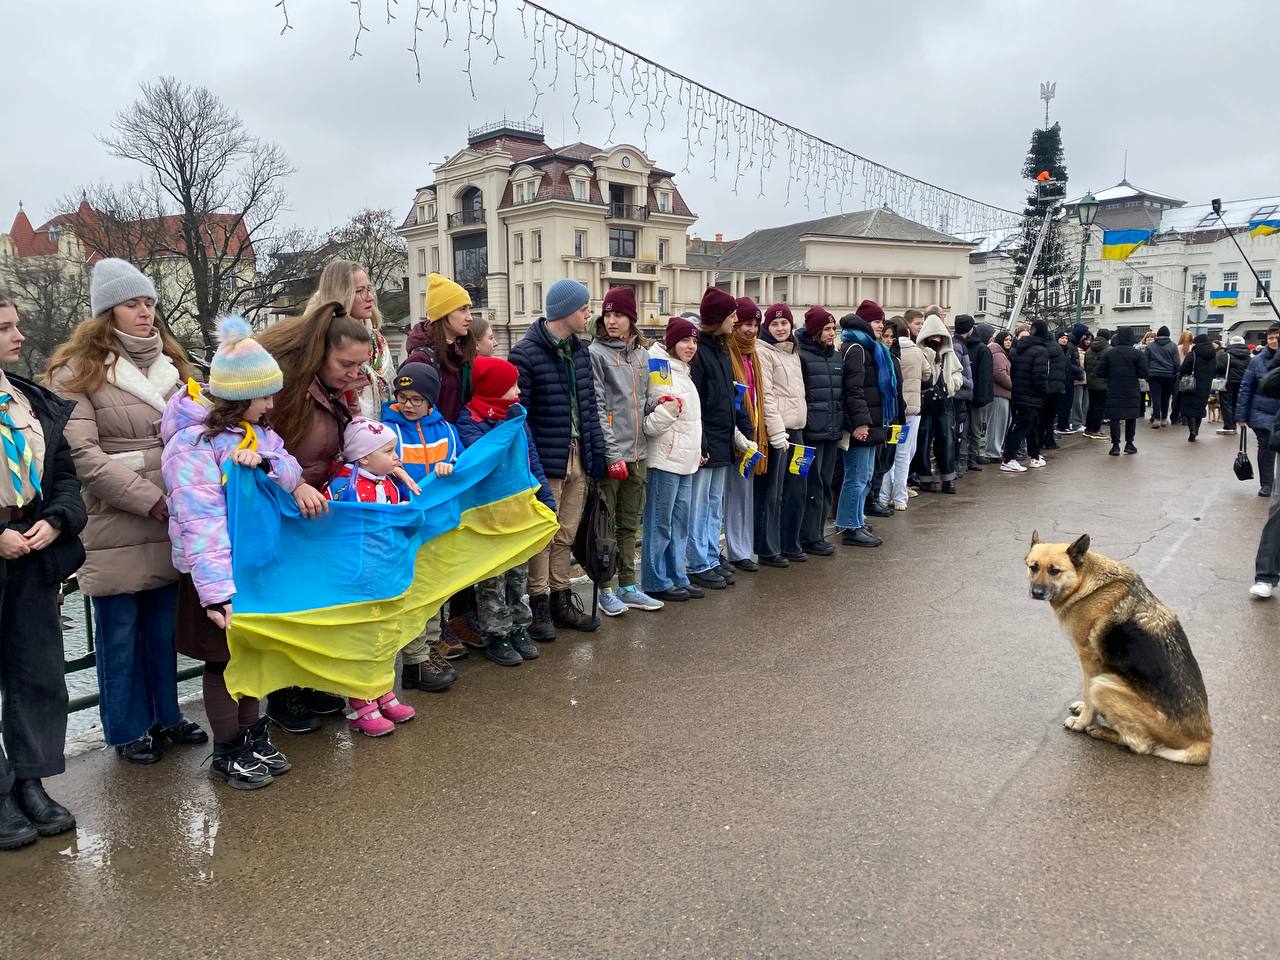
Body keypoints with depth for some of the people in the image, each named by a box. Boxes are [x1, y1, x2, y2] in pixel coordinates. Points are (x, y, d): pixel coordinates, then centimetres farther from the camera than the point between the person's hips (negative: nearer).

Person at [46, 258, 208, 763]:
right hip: (115, 526, -5)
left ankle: (166, 715, 31)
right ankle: (128, 729, 23)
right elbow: (82, 454, -14)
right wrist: (153, 501, -17)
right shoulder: (80, 371, -6)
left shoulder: (169, 362, 13)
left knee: (163, 625, 16)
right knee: (120, 632, 8)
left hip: (170, 523, 5)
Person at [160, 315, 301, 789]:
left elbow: (291, 475, -2)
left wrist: (264, 460, -25)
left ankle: (253, 736, 35)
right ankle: (227, 753, 23)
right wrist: (216, 591, -33)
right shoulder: (193, 442, -20)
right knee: (223, 658, 7)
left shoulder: (258, 432, 6)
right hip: (218, 572, -7)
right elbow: (202, 522, -28)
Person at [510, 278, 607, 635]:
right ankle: (540, 605, 14)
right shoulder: (526, 354, -12)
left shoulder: (580, 351, 12)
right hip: (546, 461, -7)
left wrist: (597, 451, 11)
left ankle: (561, 600, 25)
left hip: (578, 457, 7)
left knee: (566, 536, 14)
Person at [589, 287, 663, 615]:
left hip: (637, 452, 6)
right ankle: (607, 590, 13)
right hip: (609, 453, -6)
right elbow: (596, 407, -13)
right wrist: (612, 454, -17)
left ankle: (628, 587, 23)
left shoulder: (641, 353, 12)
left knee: (629, 524, 13)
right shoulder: (596, 353, -8)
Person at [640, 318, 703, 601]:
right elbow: (650, 425, -17)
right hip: (665, 460, -9)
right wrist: (667, 410, -33)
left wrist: (697, 450, 26)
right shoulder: (662, 374, -14)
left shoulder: (683, 373, 15)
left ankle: (677, 578, 23)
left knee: (680, 523, 14)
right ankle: (657, 582, 7)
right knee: (660, 524, -2)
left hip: (686, 461, 9)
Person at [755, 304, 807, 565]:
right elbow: (766, 395, -13)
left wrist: (799, 422, 15)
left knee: (796, 491, 11)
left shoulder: (793, 351, 18)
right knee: (772, 492, -3)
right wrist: (777, 433, -17)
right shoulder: (763, 351, -7)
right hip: (776, 429, -8)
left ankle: (789, 544, 23)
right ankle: (768, 550, 5)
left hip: (796, 428, 8)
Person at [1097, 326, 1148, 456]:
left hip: (1114, 391, 0)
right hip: (1132, 392, 0)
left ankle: (1115, 445, -1)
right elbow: (1143, 374, -8)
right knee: (1131, 417, 13)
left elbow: (1100, 373, -1)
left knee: (1114, 417, 2)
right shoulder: (1138, 354, -6)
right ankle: (1129, 444, 17)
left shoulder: (1109, 353, -2)